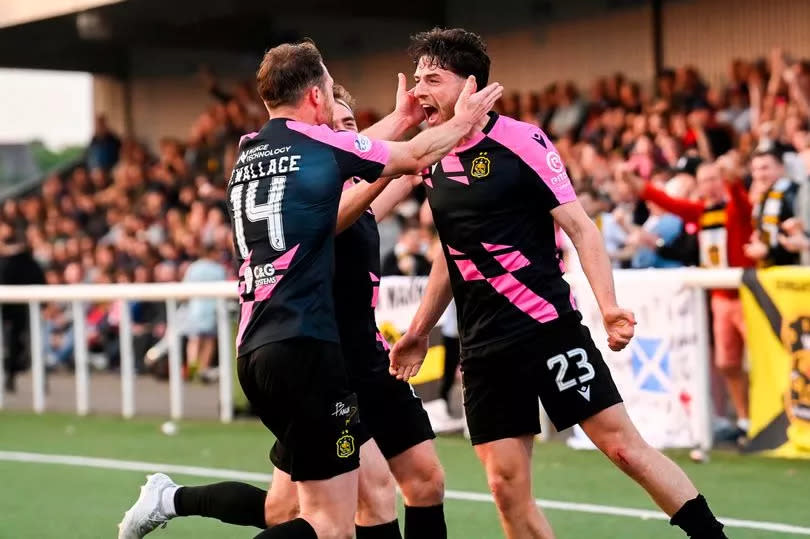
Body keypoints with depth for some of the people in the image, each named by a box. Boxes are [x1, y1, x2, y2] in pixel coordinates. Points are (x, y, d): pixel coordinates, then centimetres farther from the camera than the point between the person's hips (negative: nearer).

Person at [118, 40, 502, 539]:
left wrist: (399, 118, 44)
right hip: (305, 347, -9)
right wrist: (463, 121, 30)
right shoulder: (316, 141, -2)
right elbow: (416, 156, 12)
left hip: (256, 350, 9)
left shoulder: (248, 153, 16)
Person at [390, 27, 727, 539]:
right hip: (484, 348, 5)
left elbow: (580, 227, -10)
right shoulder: (433, 160, 10)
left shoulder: (520, 141, -8)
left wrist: (608, 306, -22)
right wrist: (420, 330, 26)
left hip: (550, 327, -5)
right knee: (507, 486, -1)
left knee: (623, 444, -8)